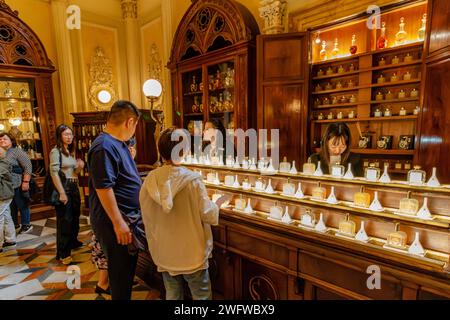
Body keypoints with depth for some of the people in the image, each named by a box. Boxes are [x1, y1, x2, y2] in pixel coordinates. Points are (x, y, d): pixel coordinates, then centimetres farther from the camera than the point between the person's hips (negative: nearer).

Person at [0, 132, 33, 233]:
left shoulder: (17, 151, -10)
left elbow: (28, 166, -15)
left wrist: (26, 182, -19)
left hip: (18, 185, -6)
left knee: (22, 206, 7)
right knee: (11, 207, 18)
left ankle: (26, 225, 21)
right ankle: (15, 225, 33)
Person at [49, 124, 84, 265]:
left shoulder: (70, 151, 13)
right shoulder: (56, 151, -11)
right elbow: (54, 173, -19)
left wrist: (80, 167, -5)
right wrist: (61, 192, -24)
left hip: (74, 186, 8)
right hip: (64, 187, -8)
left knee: (75, 216, 19)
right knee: (64, 220, -2)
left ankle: (73, 242, 38)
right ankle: (63, 253, 9)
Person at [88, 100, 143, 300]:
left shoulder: (118, 143, 9)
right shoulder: (105, 147, -23)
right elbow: (103, 188, -26)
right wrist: (118, 223, -25)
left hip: (127, 218, 10)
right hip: (115, 222, -10)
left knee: (127, 268, 24)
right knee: (121, 271, 8)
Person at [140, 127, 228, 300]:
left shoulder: (150, 180, -9)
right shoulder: (192, 180, -21)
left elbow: (147, 216, 3)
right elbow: (209, 216, -16)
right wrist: (216, 205, 4)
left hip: (164, 252, 5)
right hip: (191, 253, -4)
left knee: (172, 294, 21)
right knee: (201, 295, 14)